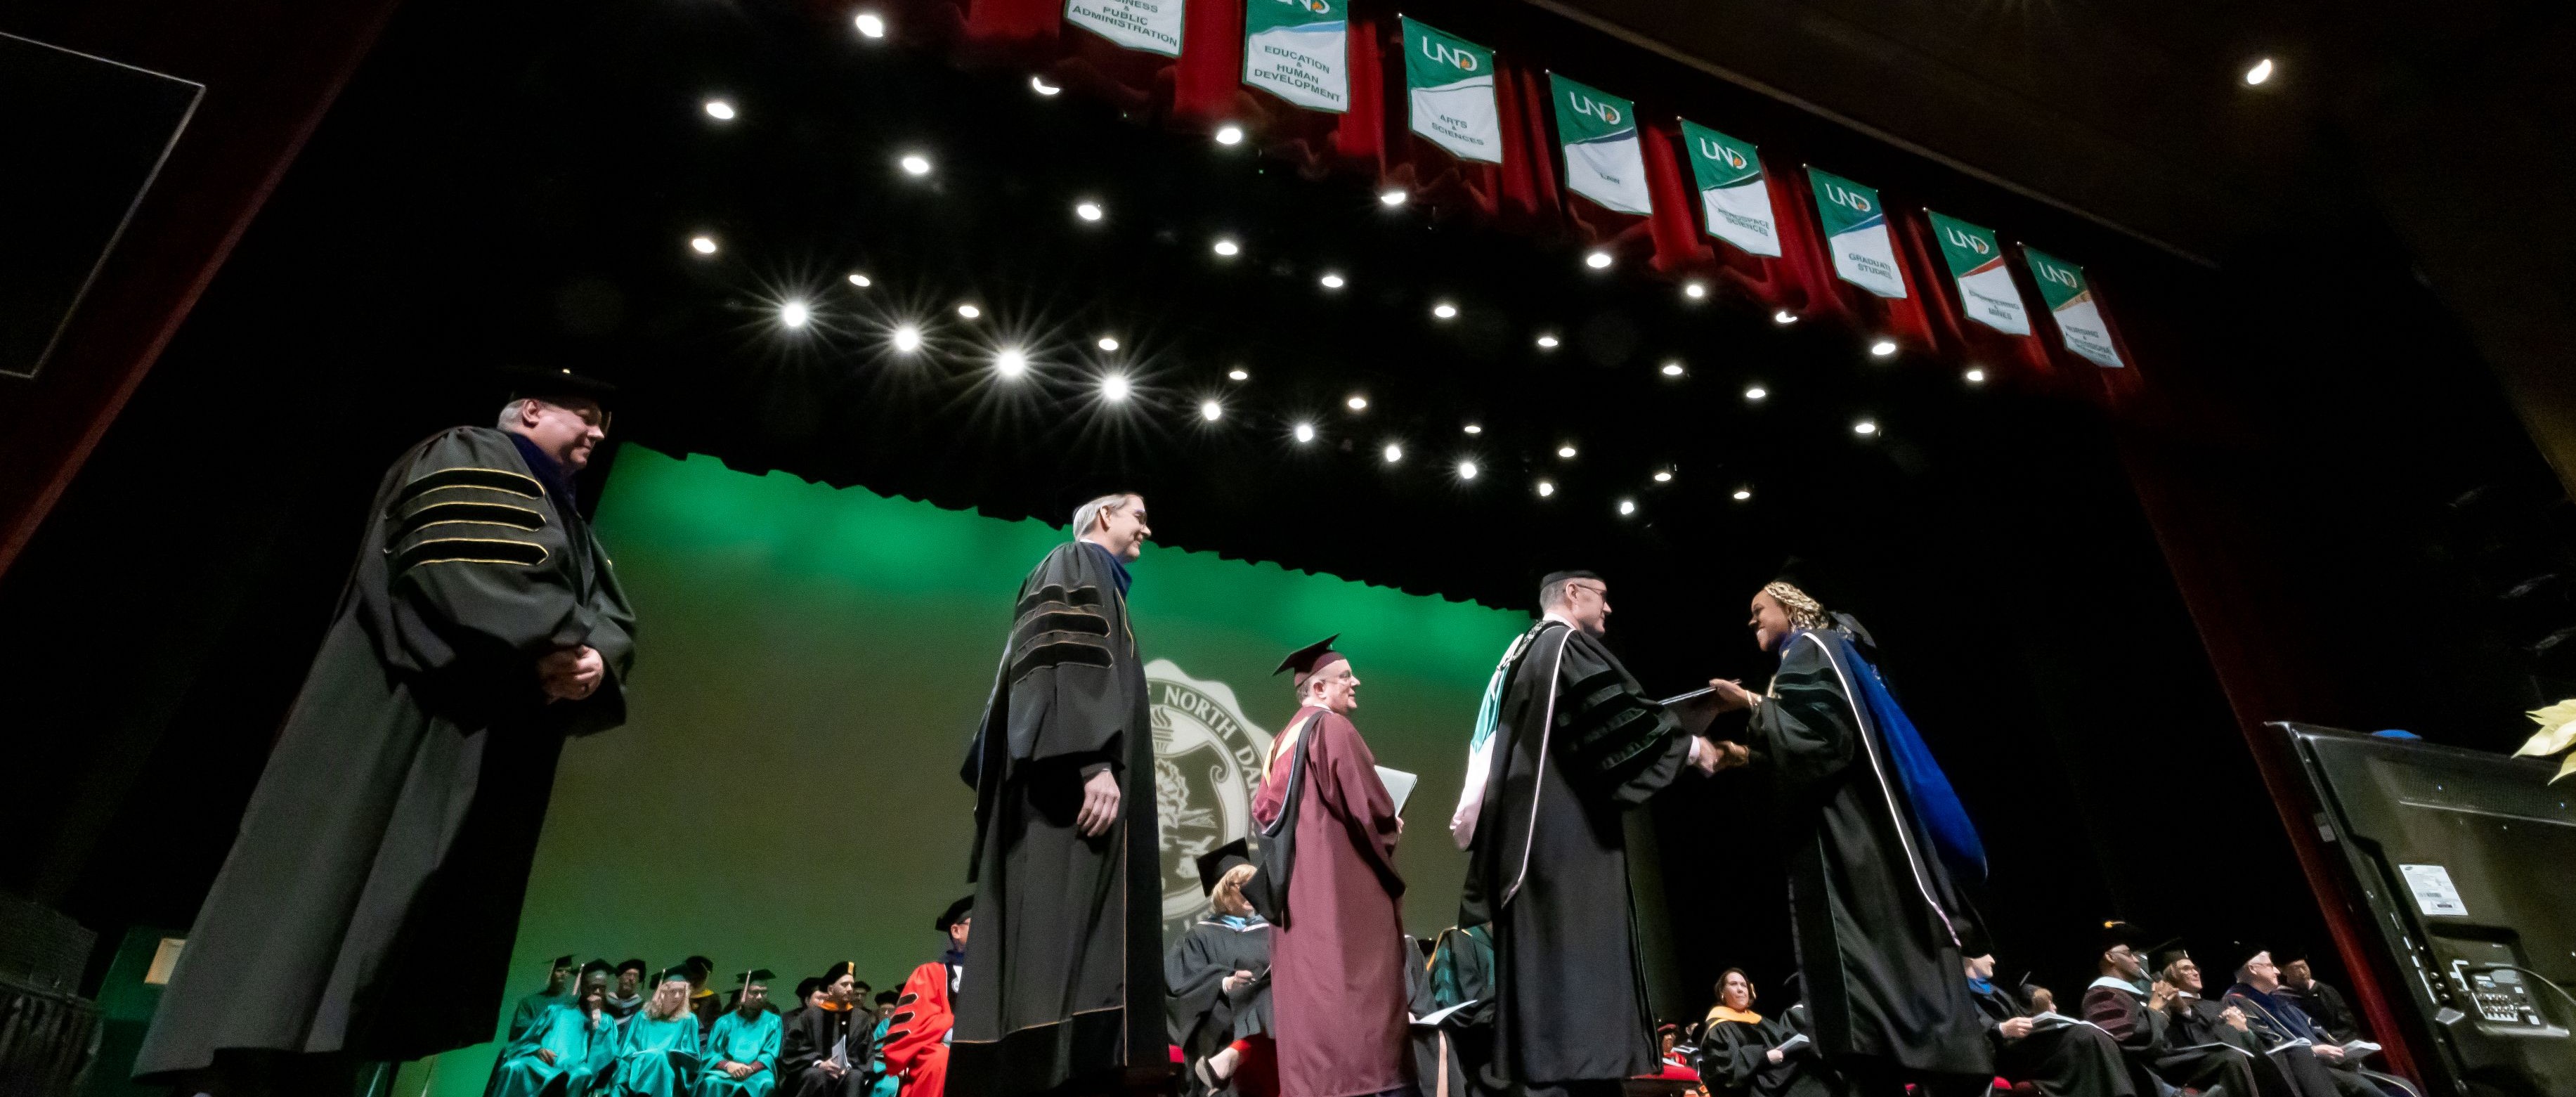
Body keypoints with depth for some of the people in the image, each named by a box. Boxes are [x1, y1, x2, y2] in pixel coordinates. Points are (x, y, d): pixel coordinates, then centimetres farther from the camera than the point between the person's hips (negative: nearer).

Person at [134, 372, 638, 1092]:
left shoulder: (570, 524, 28)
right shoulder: (471, 458, 4)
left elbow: (613, 620, 14)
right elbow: (456, 562, -16)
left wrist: (595, 661, -9)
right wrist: (552, 647, -19)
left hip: (493, 740, 8)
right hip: (410, 703, -8)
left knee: (423, 915, 1)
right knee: (329, 884, -14)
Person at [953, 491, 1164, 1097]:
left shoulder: (1102, 585, 31)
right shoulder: (1076, 565, 2)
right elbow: (1066, 662, -15)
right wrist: (1092, 763, -26)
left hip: (1079, 782, 10)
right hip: (1074, 785, -10)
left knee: (1080, 947, 2)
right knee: (1063, 943, -19)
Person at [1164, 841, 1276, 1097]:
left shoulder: (1270, 929, 28)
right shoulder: (1202, 935, 19)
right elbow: (1182, 980, 0)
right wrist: (1224, 983, -20)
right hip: (1225, 1014, -2)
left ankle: (1235, 1055, -58)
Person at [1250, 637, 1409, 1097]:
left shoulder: (1284, 739, 17)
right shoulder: (1333, 727, -10)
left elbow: (1265, 807, 17)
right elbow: (1366, 801, -17)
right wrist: (1390, 825, 2)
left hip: (1296, 879, 9)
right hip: (1339, 872, -9)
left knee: (1307, 978, 8)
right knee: (1349, 978, -8)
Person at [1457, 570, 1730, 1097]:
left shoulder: (1521, 655, 26)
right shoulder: (1567, 643, -3)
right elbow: (1615, 712, -14)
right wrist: (1689, 745, -4)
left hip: (1527, 827, 9)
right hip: (1567, 824, -9)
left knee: (1542, 956, 4)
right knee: (1575, 954, -14)